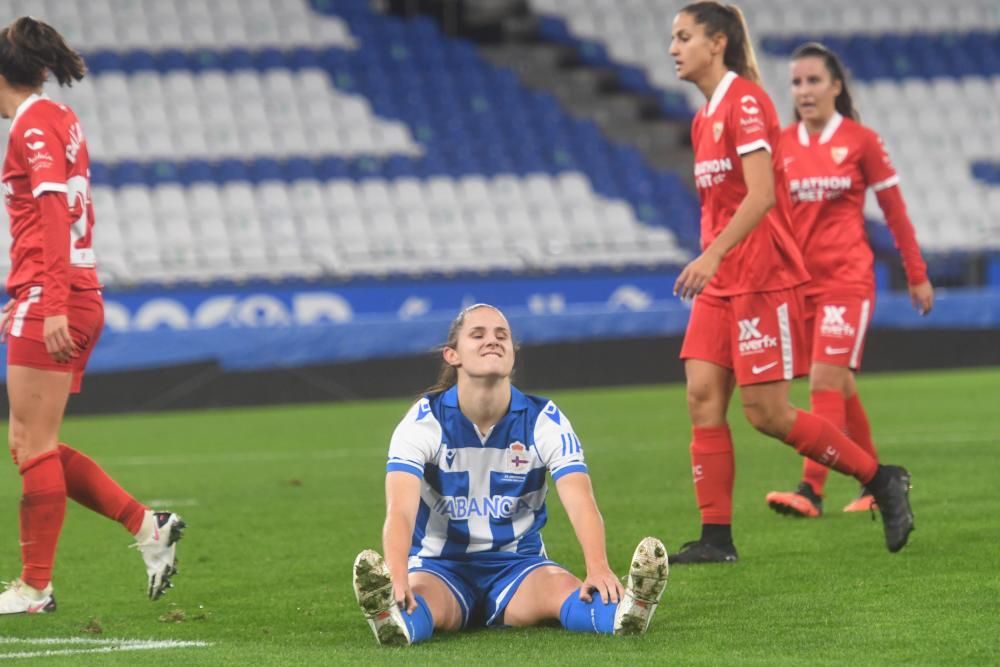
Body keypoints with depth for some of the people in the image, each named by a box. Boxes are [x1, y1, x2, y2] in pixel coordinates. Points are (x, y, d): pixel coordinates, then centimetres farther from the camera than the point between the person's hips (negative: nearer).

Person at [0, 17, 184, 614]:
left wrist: (52, 305, -24)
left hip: (50, 303, -9)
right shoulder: (62, 120, 17)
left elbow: (56, 212, -19)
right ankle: (148, 525, 10)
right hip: (76, 299, 9)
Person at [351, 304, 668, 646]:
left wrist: (598, 568, -43)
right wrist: (397, 579, -48)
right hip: (441, 567, -1)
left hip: (518, 563, 1)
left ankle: (622, 610, -64)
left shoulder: (545, 421, -7)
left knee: (563, 588, -34)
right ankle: (394, 617, -71)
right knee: (421, 598, -38)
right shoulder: (424, 422, -11)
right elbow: (400, 511, -26)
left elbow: (581, 505, -20)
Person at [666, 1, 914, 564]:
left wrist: (713, 254, -29)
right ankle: (717, 537, -2)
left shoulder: (745, 101, -13)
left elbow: (760, 195, -22)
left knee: (767, 412, -7)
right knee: (703, 397, -2)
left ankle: (882, 480, 8)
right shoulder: (706, 118, 15)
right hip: (721, 283, 9)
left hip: (762, 278, -9)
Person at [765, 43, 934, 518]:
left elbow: (894, 210, 3)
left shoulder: (860, 140, -3)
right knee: (840, 387, 11)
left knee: (825, 380, -16)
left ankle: (811, 491, -22)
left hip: (847, 277, -4)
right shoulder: (780, 145, 7)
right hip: (797, 278, 4)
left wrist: (917, 275, 7)